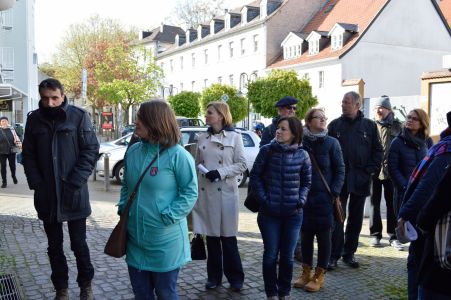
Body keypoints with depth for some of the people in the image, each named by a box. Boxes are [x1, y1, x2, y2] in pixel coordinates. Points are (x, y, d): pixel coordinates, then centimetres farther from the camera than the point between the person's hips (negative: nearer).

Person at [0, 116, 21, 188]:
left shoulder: (11, 129, 5)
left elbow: (16, 138, 6)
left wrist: (19, 145, -4)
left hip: (11, 151, 1)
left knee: (12, 165, 9)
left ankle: (13, 176, 38)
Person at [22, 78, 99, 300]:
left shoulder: (79, 116, -6)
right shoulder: (34, 119, 3)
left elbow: (91, 151, -7)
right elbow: (28, 155, 6)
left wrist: (75, 182, -14)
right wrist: (36, 183, -6)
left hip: (74, 195, -3)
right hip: (46, 195, 3)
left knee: (79, 243, 7)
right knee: (54, 246, 13)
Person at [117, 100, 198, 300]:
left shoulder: (177, 155, -15)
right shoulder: (132, 151, 5)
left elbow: (190, 193, -13)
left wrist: (168, 216, -18)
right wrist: (123, 207, 5)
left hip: (165, 240, -6)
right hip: (135, 238, 6)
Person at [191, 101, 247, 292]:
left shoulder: (234, 137, -1)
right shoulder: (202, 138, 10)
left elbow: (242, 165, -4)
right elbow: (197, 165, 13)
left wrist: (220, 172, -17)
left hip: (226, 192, -3)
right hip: (205, 192, 3)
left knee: (228, 236, 2)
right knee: (211, 236, 9)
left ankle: (235, 278, 16)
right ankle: (214, 276, 23)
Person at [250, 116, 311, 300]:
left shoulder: (302, 155, -2)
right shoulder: (267, 150, -5)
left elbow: (306, 182, 9)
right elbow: (255, 176, 0)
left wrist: (301, 200, -5)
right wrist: (263, 198, -8)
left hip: (293, 213, 1)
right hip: (269, 212, -1)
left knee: (288, 255, 10)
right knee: (271, 254, 6)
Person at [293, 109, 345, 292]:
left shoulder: (331, 143, -3)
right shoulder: (300, 142, 1)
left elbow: (340, 170, -1)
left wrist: (334, 193, -10)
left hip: (324, 197, -2)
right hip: (304, 197, 2)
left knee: (323, 236, 5)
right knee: (306, 234, 10)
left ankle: (319, 276, 18)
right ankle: (306, 272, 25)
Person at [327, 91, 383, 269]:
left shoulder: (369, 126, 3)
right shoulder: (335, 125, 3)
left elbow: (378, 151, 6)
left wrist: (370, 170, -4)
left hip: (360, 180, 1)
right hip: (339, 179, -1)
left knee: (356, 219, 10)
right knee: (337, 218, -1)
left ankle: (349, 253, 22)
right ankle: (334, 255, 6)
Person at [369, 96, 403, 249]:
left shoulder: (397, 126, 4)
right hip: (374, 170, 0)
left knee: (392, 203, 6)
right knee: (374, 203, 8)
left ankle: (393, 236, 15)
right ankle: (375, 234, 18)